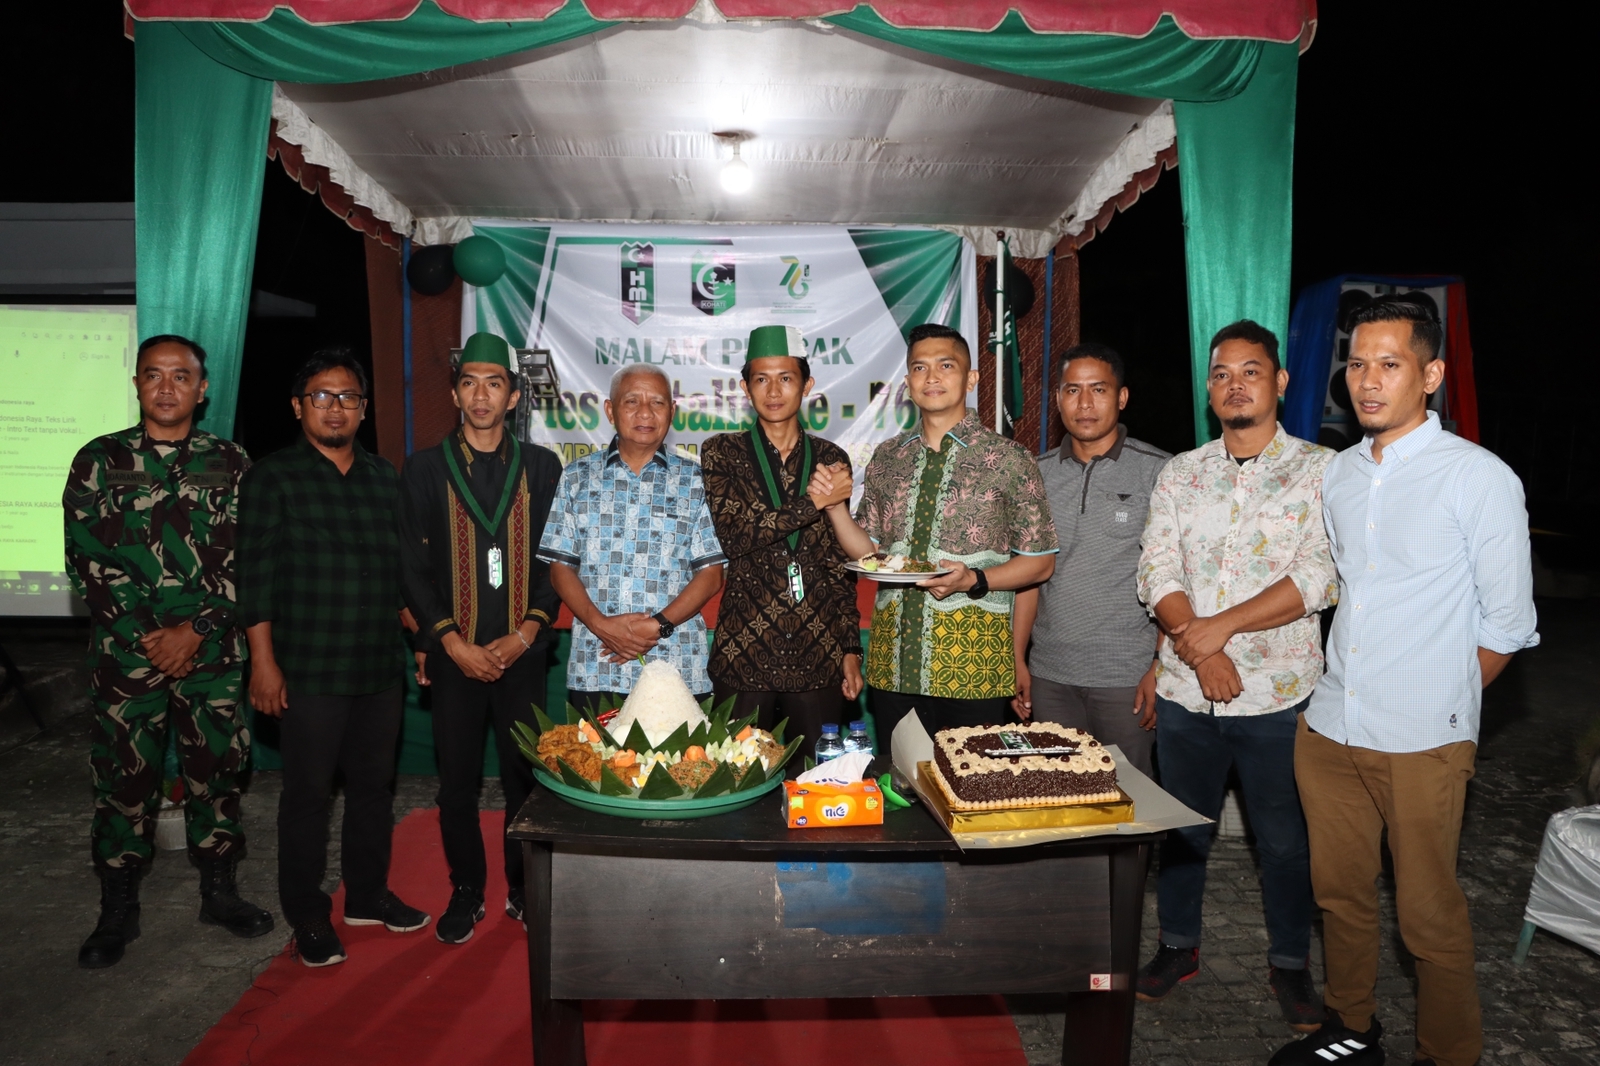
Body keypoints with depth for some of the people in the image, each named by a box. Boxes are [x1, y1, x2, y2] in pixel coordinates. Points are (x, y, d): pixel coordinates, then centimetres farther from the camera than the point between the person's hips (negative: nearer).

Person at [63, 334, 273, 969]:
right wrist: (147, 636, -10)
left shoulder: (230, 464, 4)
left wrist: (196, 628, -10)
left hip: (211, 652, 1)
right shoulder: (99, 460, 3)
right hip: (125, 653, 0)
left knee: (216, 769, 9)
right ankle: (118, 912, 23)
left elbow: (243, 559, 0)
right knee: (124, 777, 7)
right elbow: (87, 560, -2)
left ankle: (219, 891, 25)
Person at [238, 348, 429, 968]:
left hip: (381, 666, 5)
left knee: (374, 784, 14)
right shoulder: (273, 478, -3)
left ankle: (368, 894, 30)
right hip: (309, 671, -4)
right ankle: (308, 917, 20)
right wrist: (263, 662, -12)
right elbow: (256, 575, -7)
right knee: (308, 793, 5)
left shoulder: (384, 477, 11)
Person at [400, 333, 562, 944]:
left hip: (520, 651, 0)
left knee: (525, 774, 4)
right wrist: (454, 644, -7)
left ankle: (524, 889, 22)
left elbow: (555, 560, 4)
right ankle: (466, 893, 23)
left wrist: (526, 633, -7)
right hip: (454, 653, 0)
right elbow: (414, 569, 2)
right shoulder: (424, 469, 5)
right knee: (457, 780, 7)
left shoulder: (541, 466, 6)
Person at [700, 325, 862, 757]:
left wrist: (851, 648, 7)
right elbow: (737, 535, -11)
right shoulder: (722, 453, 4)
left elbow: (842, 562, 11)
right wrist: (814, 501, -14)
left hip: (819, 656, 2)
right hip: (744, 655, -1)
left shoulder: (830, 458, 8)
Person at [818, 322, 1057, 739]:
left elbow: (1040, 561, 0)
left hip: (974, 668, -3)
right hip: (894, 664, 4)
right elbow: (869, 552, 12)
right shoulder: (886, 458, 9)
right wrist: (836, 508, -5)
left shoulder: (1008, 459, -3)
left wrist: (974, 580, -16)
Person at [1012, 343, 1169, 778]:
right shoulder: (1041, 475, 8)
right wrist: (1018, 659, 7)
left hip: (1127, 677, -3)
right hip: (1049, 676, 4)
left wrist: (1161, 668, -11)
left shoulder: (1157, 472, -4)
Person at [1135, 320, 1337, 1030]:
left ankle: (1290, 963, 33)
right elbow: (1157, 576, -1)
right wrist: (1201, 652, -15)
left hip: (1278, 697, -2)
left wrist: (1221, 625, -17)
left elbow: (1319, 579, -13)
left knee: (1284, 839, 12)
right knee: (1182, 829, 16)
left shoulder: (1320, 471, -3)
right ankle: (1178, 946, 35)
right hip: (1185, 694, 3)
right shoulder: (1178, 475, 6)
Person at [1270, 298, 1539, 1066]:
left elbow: (1507, 623, -5)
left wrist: (1439, 704, 1)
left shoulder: (1480, 478, -9)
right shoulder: (1337, 474, 7)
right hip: (1328, 728, 6)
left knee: (1428, 914, 7)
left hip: (1422, 743, -5)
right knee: (1340, 892, 17)